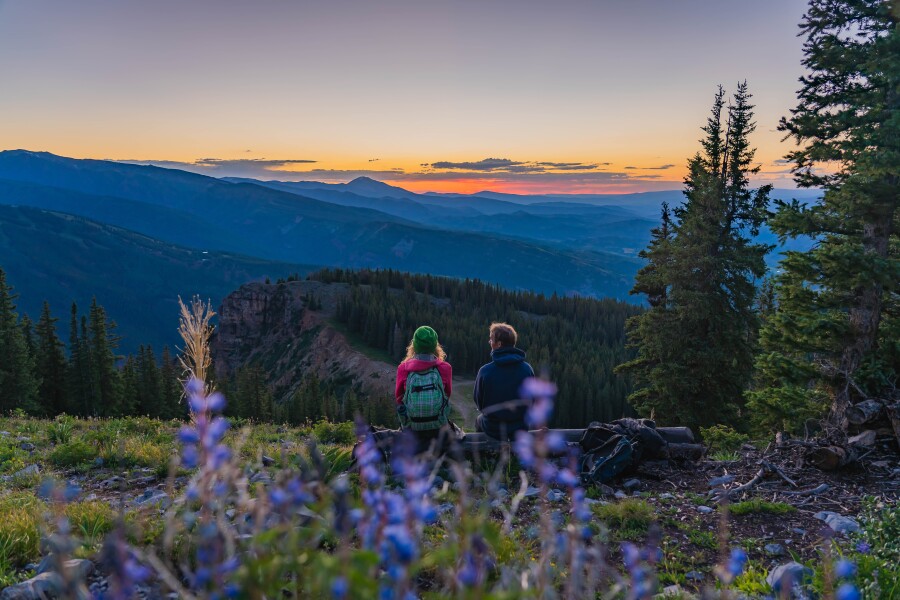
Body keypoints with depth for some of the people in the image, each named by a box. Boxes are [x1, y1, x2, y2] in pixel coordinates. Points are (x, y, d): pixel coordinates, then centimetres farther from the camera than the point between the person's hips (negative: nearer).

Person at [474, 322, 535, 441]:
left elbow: (479, 403, -7)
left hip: (493, 430, -2)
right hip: (520, 428, 2)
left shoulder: (485, 371, -22)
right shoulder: (527, 369, -15)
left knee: (479, 419, 32)